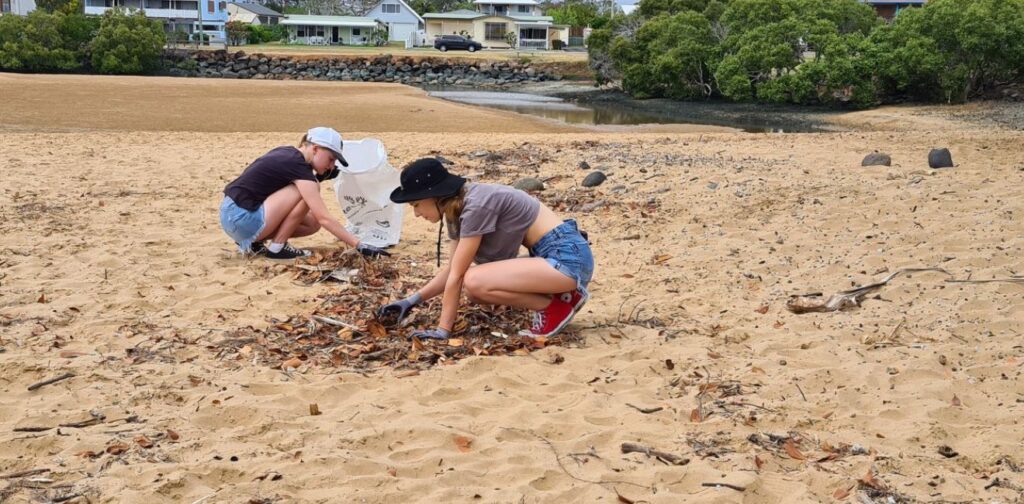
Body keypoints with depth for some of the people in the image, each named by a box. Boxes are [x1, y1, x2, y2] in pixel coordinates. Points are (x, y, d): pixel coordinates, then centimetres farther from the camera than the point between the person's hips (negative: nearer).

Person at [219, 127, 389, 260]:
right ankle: (276, 247, -5)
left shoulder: (287, 153, 11)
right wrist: (360, 245, -21)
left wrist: (318, 179, 7)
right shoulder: (298, 166, -16)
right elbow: (325, 218, -21)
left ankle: (253, 242, 9)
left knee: (312, 224, 11)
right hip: (242, 220, -9)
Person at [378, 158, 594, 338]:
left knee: (474, 282, -22)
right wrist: (412, 301, 10)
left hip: (568, 257, -10)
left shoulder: (476, 205, -19)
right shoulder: (459, 207, 8)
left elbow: (457, 275, -16)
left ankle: (557, 304, -6)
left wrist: (443, 329, -11)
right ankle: (553, 294, 9)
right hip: (549, 256, 10)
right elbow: (454, 269, 16)